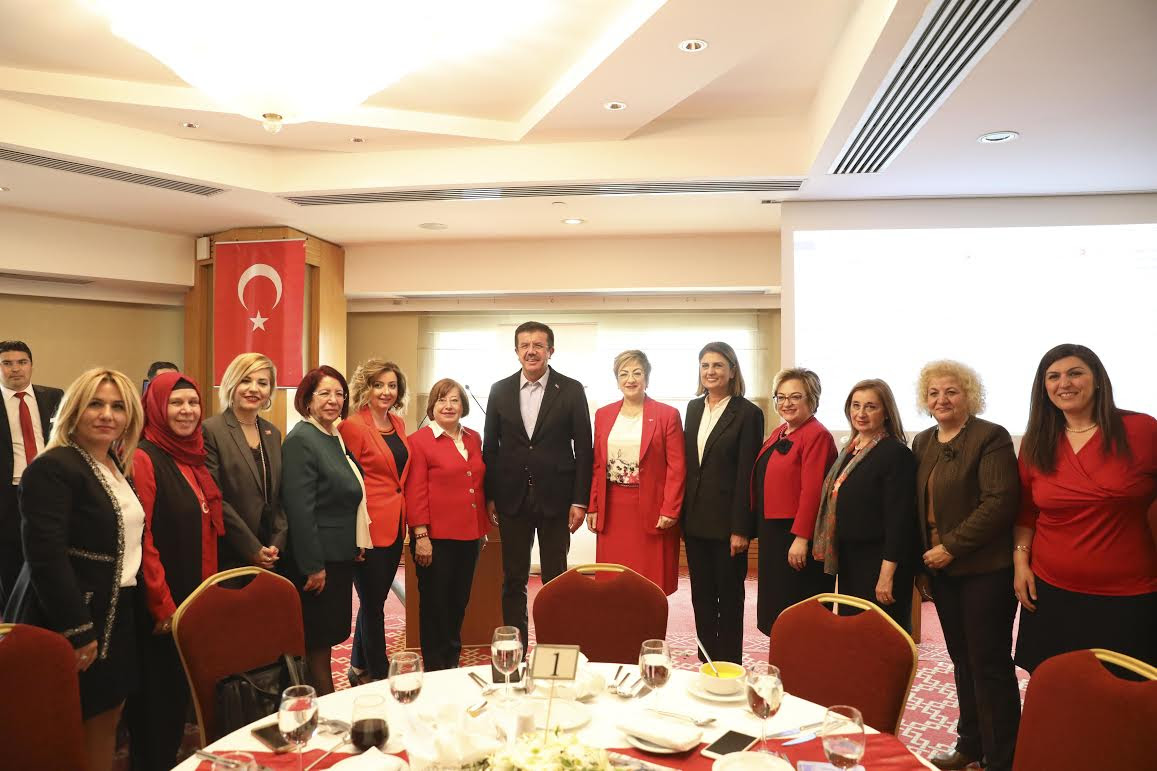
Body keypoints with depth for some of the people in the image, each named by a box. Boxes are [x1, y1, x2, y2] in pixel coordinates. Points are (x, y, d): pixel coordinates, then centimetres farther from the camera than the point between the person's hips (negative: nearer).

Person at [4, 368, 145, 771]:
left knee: (106, 720, 15)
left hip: (114, 615, 8)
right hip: (68, 620, -7)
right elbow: (46, 557, -22)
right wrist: (77, 631, -21)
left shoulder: (118, 467, 9)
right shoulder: (52, 468, -17)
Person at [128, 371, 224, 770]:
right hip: (160, 608, -8)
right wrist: (162, 605, -17)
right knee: (156, 696, 7)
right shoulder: (143, 458, -15)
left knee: (182, 690, 19)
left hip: (195, 601, 8)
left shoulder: (195, 458, 9)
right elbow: (140, 538, -19)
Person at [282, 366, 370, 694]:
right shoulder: (301, 440, -16)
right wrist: (313, 565, -21)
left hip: (341, 554, 9)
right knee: (318, 636, 3)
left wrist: (356, 547, 18)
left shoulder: (336, 438, 11)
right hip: (316, 559, -9)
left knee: (328, 632, 17)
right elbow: (299, 508, -21)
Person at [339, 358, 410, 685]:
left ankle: (359, 668, 35)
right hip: (368, 529, -7)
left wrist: (406, 520, 13)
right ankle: (379, 677, 19)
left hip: (395, 526, 7)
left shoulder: (398, 424, 10)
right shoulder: (353, 427, -12)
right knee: (373, 604, 5)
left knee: (375, 600, 19)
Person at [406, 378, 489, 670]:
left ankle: (453, 663, 31)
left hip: (469, 536, 6)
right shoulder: (419, 440, -6)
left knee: (459, 603, 16)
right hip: (436, 538, -5)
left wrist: (483, 528, 16)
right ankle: (435, 669, 21)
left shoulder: (473, 439, 11)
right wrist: (421, 536, -15)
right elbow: (415, 492, -11)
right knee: (435, 605, 7)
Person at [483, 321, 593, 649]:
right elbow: (490, 447, 7)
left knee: (555, 579, 8)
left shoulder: (571, 390, -2)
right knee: (513, 580, 11)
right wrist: (490, 496, 3)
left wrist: (580, 500, -7)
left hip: (555, 498, -2)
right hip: (512, 498, 2)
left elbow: (583, 448, -3)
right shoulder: (500, 390, 5)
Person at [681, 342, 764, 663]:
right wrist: (682, 513, 7)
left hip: (726, 520, -6)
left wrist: (740, 528, -14)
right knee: (701, 594, 14)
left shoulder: (748, 413, -8)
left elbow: (746, 474, -12)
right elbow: (687, 462, 12)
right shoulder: (694, 408, 10)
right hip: (695, 518, 6)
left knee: (729, 597, 7)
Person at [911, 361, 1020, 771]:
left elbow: (1000, 502, -19)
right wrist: (923, 555, 7)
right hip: (941, 568, 7)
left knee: (990, 664, 1)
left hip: (984, 568, -7)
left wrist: (952, 546, -19)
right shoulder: (923, 442, 10)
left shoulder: (991, 437, -11)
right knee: (962, 660, 16)